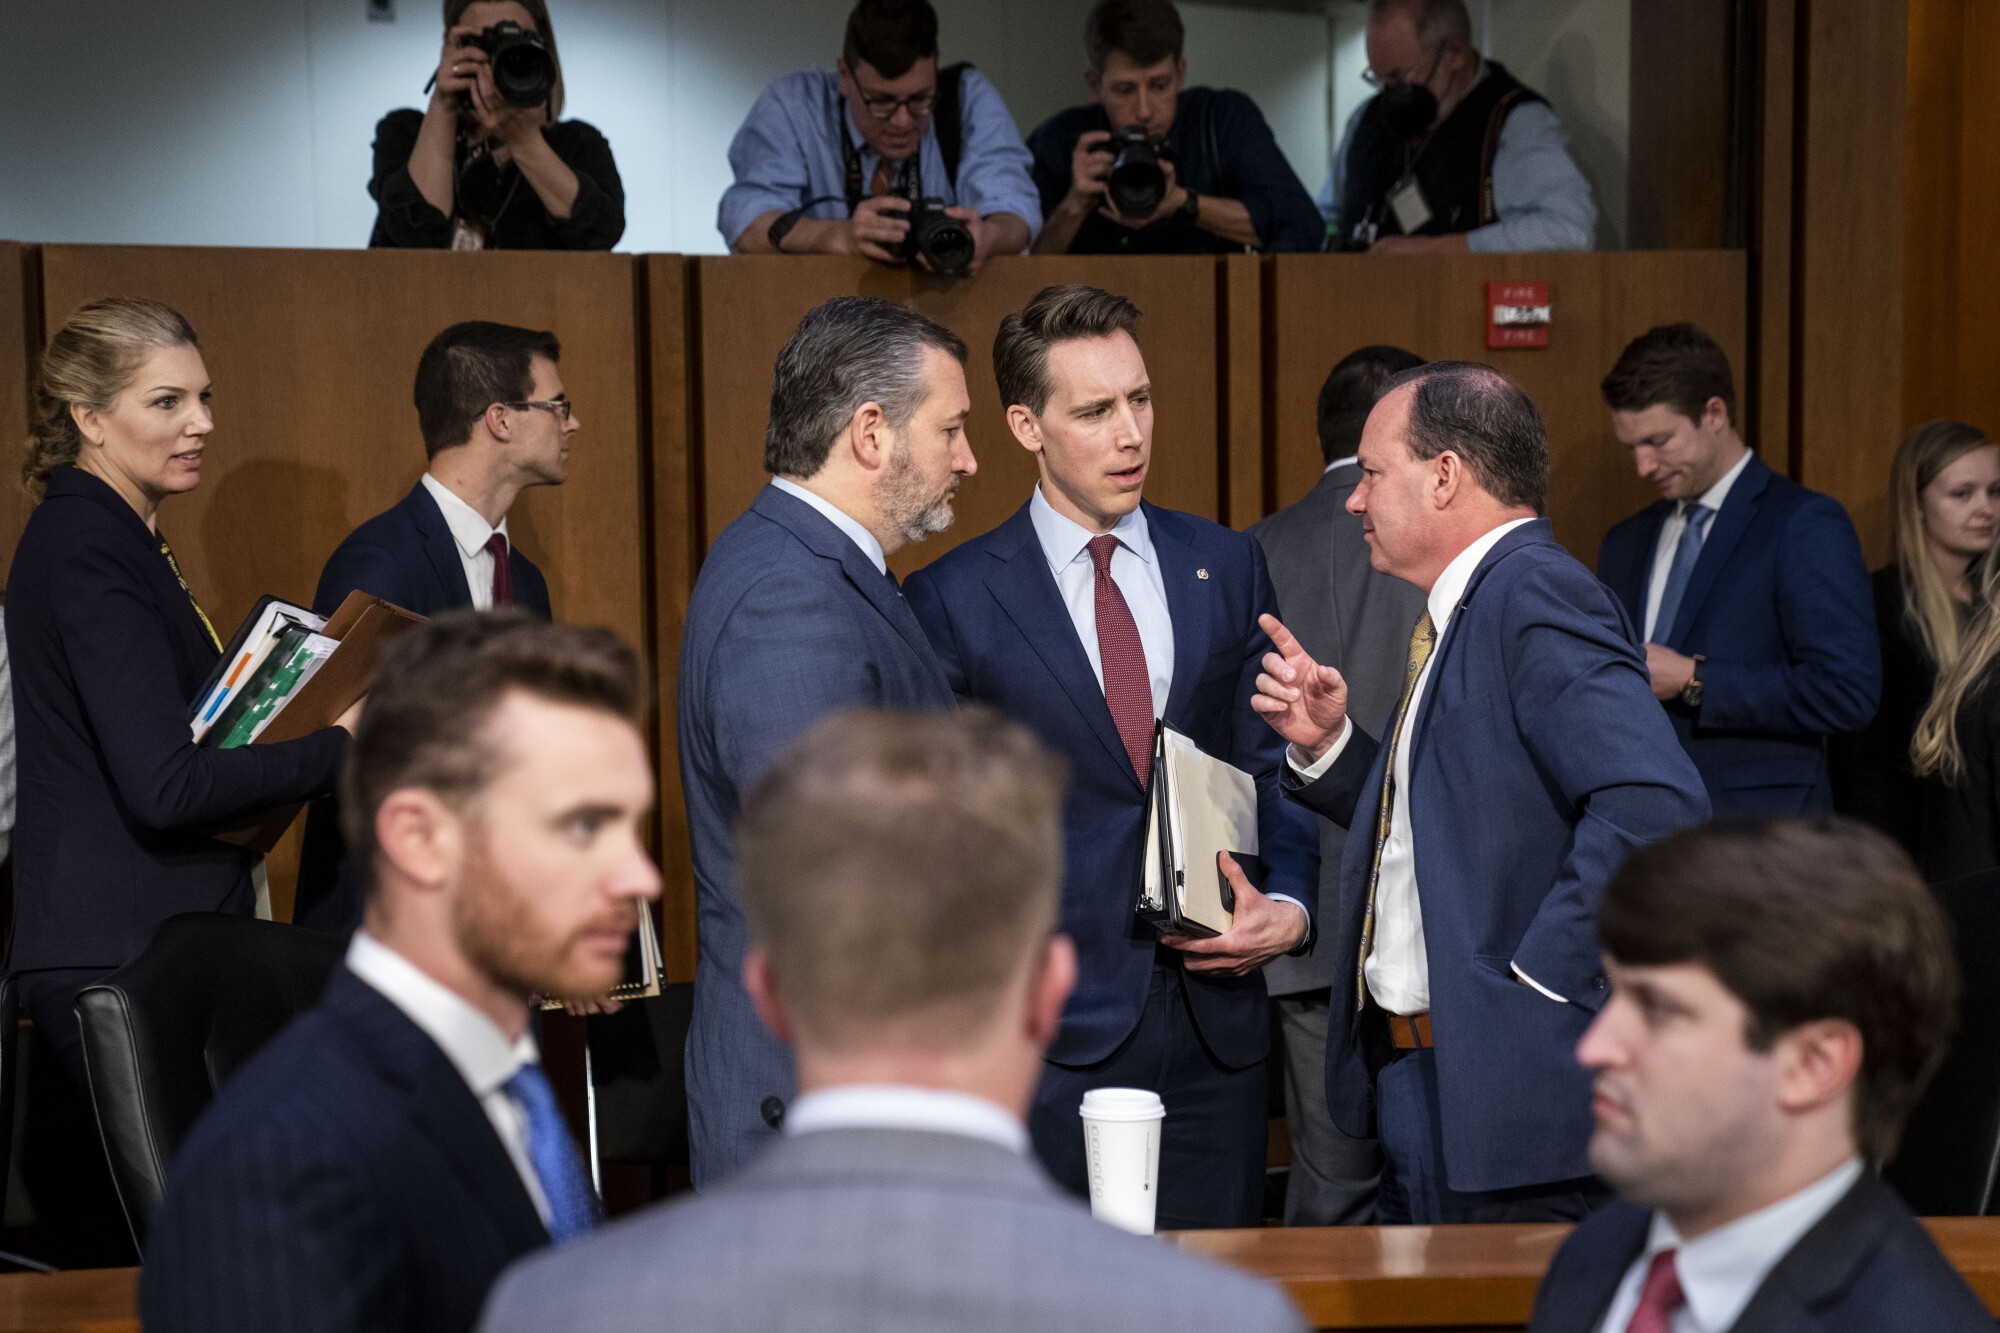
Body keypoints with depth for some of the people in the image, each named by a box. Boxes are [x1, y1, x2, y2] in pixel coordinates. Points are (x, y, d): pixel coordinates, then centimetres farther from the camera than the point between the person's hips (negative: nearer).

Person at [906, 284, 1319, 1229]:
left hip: (1218, 1011, 3)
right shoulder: (951, 601, -1)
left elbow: (1272, 765, 13)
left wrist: (1290, 904, -4)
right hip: (1053, 1031, -3)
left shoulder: (1227, 567, 9)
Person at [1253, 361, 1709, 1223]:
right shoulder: (1459, 614, 16)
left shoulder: (1536, 594, -16)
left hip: (1510, 1088, -10)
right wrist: (1327, 746, 6)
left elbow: (1655, 803, -29)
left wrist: (1536, 979, -23)